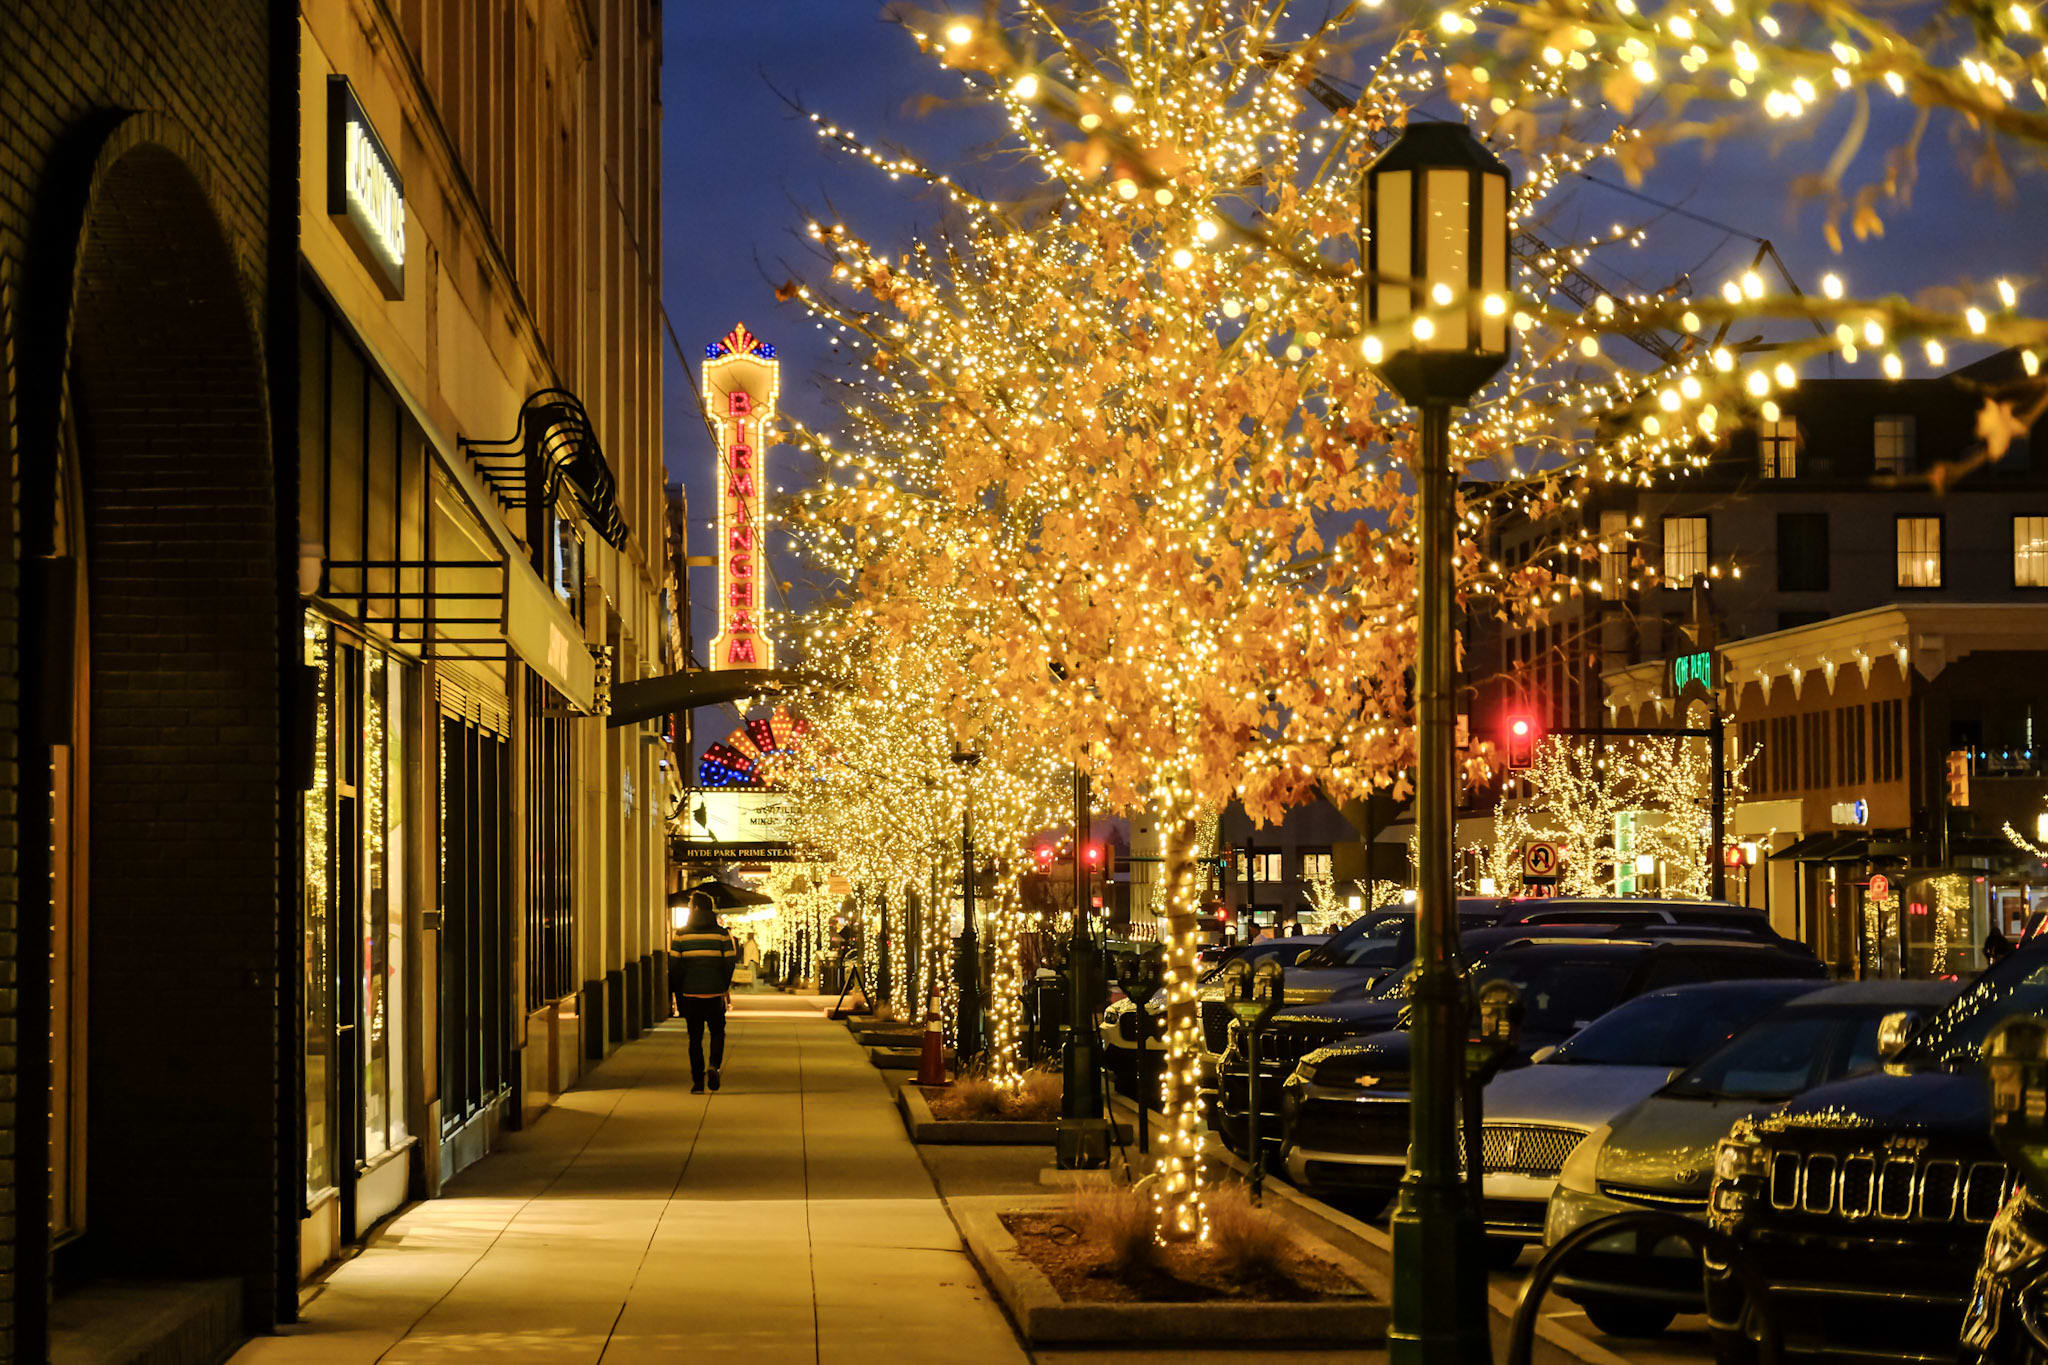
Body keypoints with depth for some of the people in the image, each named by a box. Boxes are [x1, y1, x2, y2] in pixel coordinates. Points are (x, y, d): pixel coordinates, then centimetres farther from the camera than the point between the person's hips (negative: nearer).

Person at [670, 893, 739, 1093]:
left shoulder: (681, 934, -1)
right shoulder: (721, 933, -2)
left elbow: (674, 965, -2)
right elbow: (729, 962, -2)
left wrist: (675, 992, 7)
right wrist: (726, 987, 12)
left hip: (690, 993, 0)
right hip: (714, 993, 0)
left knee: (695, 1037, 8)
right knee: (717, 1033, 15)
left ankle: (697, 1080, 3)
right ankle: (714, 1066, -10)